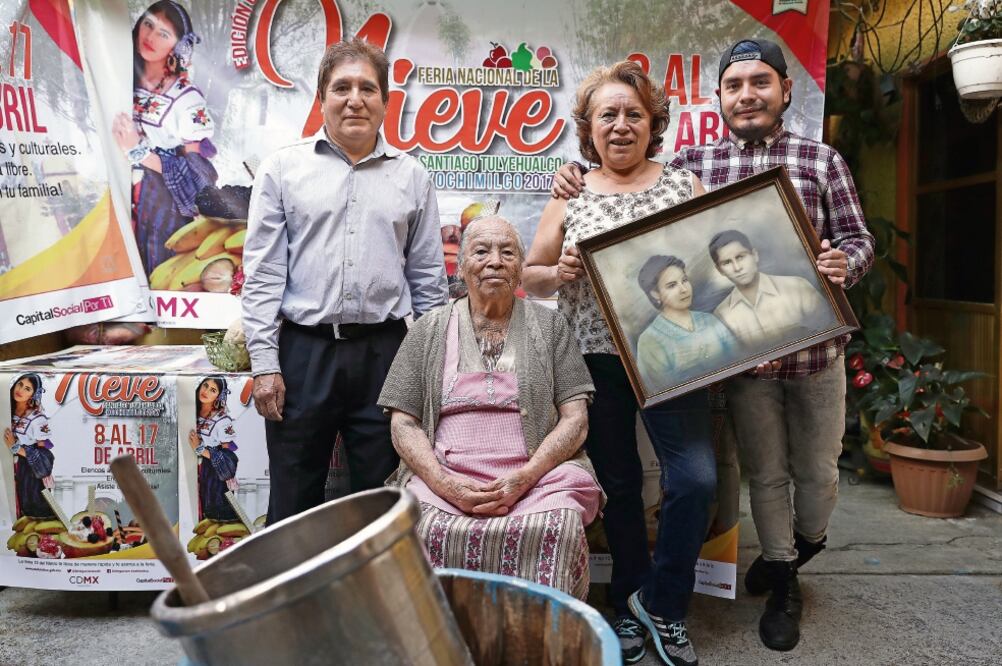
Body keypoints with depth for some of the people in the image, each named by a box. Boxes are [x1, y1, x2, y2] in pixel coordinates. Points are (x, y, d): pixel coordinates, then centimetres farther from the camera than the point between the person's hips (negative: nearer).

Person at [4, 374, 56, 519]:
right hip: (11, 474, 5)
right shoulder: (8, 412, 0)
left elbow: (45, 456, -19)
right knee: (18, 518, 14)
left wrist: (15, 447, -20)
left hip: (32, 477, -5)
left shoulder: (38, 418, -18)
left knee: (34, 518, 4)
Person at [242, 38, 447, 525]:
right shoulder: (283, 168, 5)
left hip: (385, 352, 1)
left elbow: (428, 278, 9)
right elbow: (262, 272, 1)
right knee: (293, 504, 10)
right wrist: (264, 363, -5)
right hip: (304, 350, -1)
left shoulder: (411, 176, 9)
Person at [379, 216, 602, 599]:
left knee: (556, 527, -31)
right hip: (442, 477, 1)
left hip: (539, 474, 0)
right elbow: (403, 424, 7)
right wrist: (446, 484, -10)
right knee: (428, 529, -30)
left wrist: (524, 478, -11)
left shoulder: (549, 326, 11)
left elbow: (575, 419, 5)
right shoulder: (429, 331, 13)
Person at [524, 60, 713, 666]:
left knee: (695, 478, -9)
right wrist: (558, 273, -12)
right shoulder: (570, 197, 8)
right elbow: (530, 277, 10)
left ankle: (662, 604, 16)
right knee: (619, 486, 10)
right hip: (595, 361, 1)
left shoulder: (684, 185, 7)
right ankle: (630, 608, 30)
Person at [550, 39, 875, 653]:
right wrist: (580, 181, -8)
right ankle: (784, 581, 35)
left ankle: (808, 538, 47)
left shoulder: (823, 160, 2)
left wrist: (845, 263, -20)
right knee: (766, 473, 13)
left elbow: (859, 239, 3)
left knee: (817, 470, 14)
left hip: (817, 346, 0)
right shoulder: (694, 162, 4)